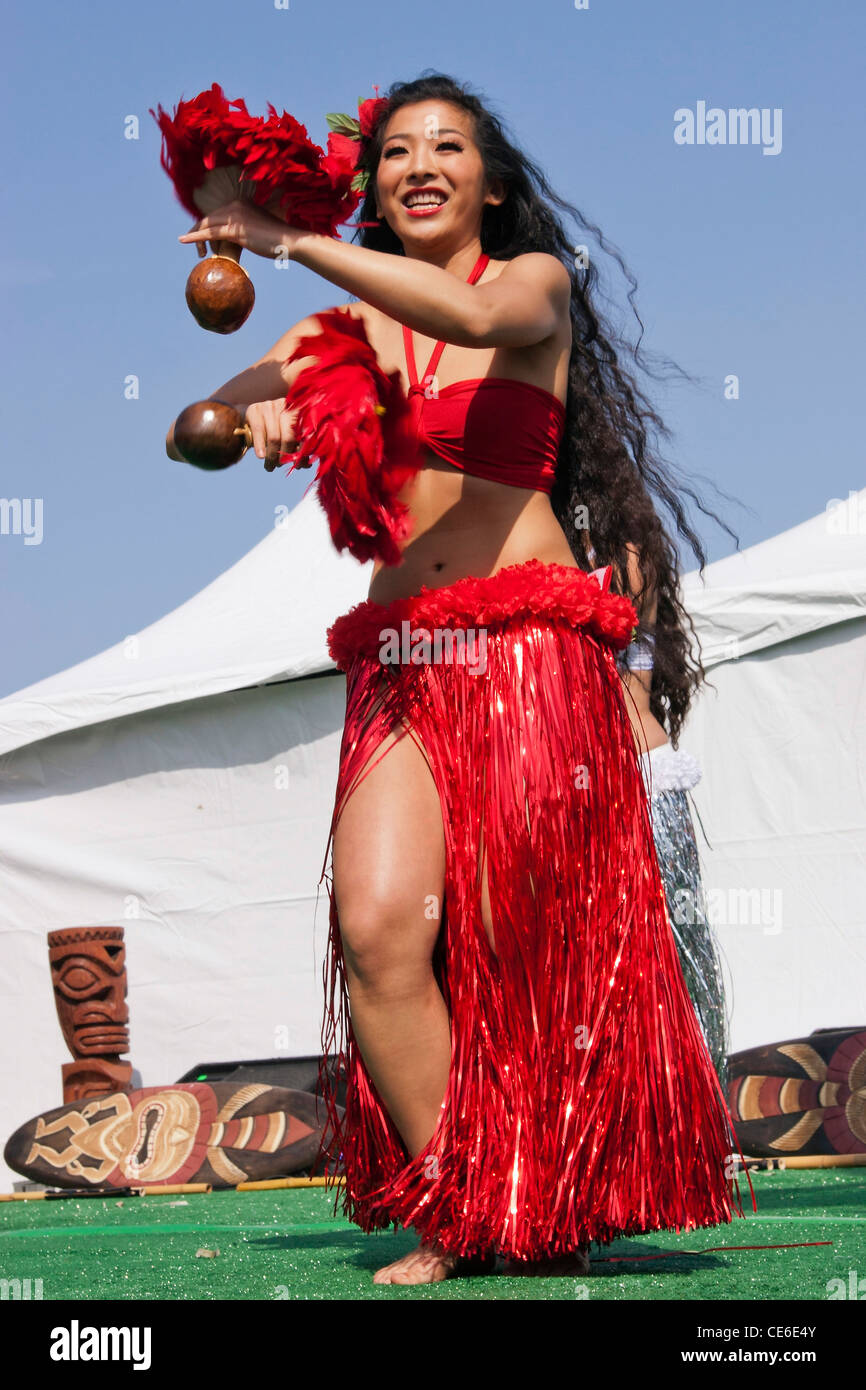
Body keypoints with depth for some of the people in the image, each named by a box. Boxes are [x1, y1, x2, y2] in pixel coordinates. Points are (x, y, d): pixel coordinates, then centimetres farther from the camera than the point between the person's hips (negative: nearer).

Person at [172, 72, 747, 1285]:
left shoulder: (541, 283, 8)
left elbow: (476, 316, -17)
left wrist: (294, 243, -22)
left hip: (534, 649, -3)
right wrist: (258, 407, -19)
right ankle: (453, 1220, -7)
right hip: (398, 660, 3)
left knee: (525, 944, -5)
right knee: (380, 926, -17)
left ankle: (551, 1219, 13)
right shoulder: (345, 331, 17)